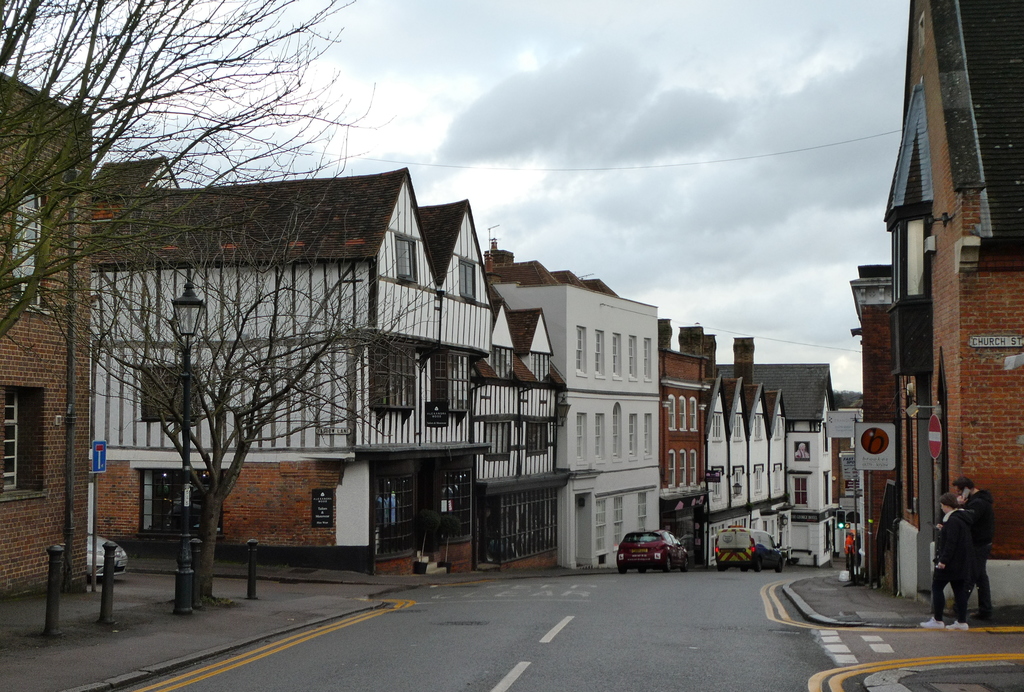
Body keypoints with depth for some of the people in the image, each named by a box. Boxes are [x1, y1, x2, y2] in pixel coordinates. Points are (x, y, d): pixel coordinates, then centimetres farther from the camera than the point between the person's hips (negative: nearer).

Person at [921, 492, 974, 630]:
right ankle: (962, 621, 10)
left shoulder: (953, 520, -18)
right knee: (959, 590, 10)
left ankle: (937, 620, 1)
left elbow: (951, 542, -23)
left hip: (950, 562, -10)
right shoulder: (963, 518, 13)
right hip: (962, 562, 10)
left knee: (937, 588, -1)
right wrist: (944, 530, 26)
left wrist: (943, 560, -22)